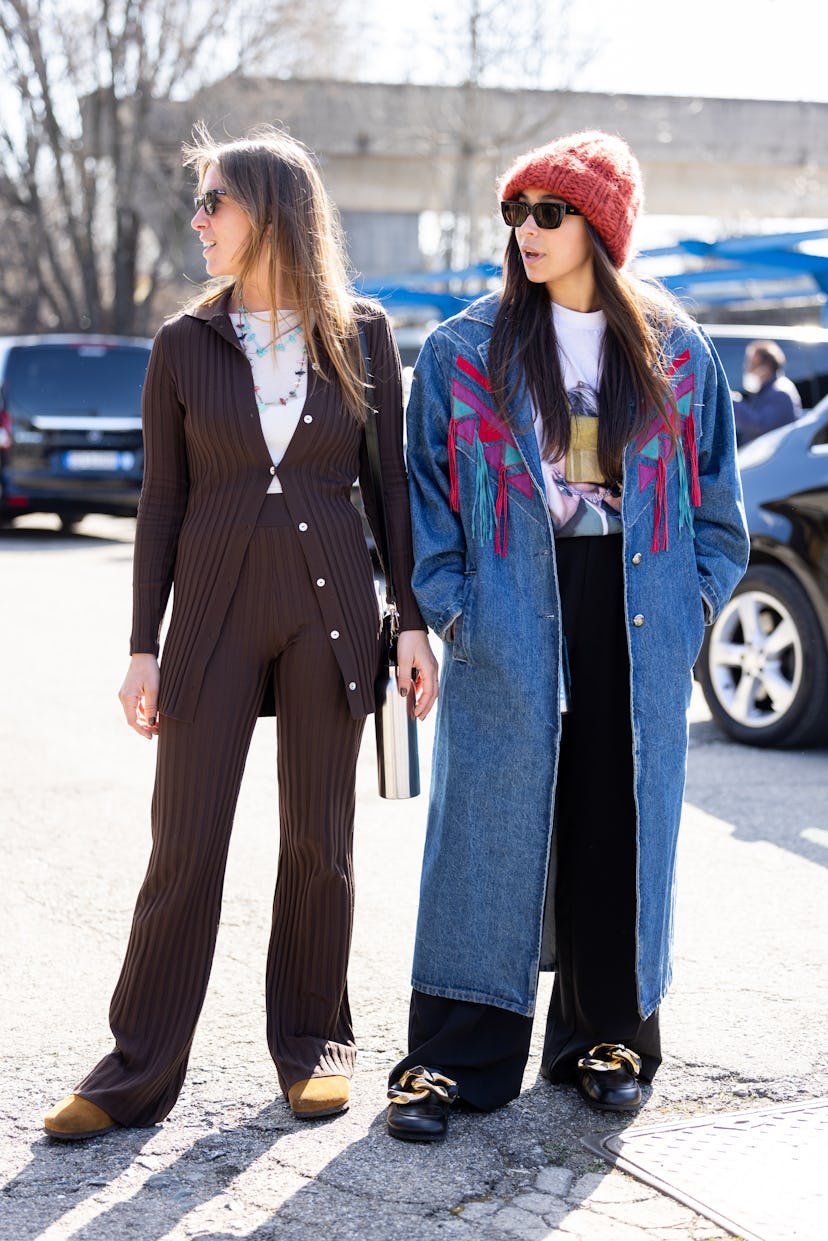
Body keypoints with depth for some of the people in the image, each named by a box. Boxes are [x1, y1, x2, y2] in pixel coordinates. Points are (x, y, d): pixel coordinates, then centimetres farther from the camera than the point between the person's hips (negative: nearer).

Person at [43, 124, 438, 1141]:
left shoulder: (361, 335, 3)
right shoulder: (185, 344, 3)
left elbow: (389, 481, 5)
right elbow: (162, 502, 3)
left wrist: (413, 620, 0)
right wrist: (143, 647, -1)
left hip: (330, 607, 0)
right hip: (215, 608, 0)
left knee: (318, 842, 8)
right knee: (185, 846, 0)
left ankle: (313, 1047, 23)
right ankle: (137, 1073, 9)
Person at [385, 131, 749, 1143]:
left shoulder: (676, 354, 6)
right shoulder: (466, 351, 3)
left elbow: (713, 489, 11)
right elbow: (423, 485, 4)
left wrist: (694, 599, 2)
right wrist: (449, 605, -5)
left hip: (638, 623, 2)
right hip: (510, 625, -1)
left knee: (622, 817, 6)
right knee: (490, 824, -2)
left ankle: (607, 1034, 21)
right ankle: (452, 1056, 5)